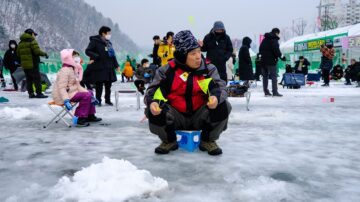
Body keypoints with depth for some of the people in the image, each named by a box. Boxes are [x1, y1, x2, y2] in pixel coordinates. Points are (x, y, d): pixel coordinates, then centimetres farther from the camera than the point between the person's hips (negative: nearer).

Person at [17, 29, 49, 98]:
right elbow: (37, 51, -19)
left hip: (24, 64, 8)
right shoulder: (32, 41, -9)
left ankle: (30, 93, 12)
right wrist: (44, 54, -4)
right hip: (32, 64, -7)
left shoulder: (21, 43, 15)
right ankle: (39, 93, -4)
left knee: (29, 79, 11)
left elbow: (18, 54, 15)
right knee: (37, 79, -3)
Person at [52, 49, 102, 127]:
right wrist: (66, 100, -37)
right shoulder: (64, 71, -17)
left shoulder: (72, 70, 17)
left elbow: (77, 85, 17)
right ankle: (81, 119, -21)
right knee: (86, 96, -24)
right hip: (63, 95, -11)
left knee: (89, 93, 18)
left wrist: (86, 92, 8)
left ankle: (90, 115, 20)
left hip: (72, 92, 11)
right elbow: (62, 87, -26)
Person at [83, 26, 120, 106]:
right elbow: (87, 51, -10)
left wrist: (116, 65, 17)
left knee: (108, 84, 10)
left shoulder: (108, 42, 16)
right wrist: (96, 56, -21)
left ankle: (108, 100, 22)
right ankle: (98, 100, 8)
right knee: (99, 85, -2)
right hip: (99, 67, -7)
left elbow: (112, 54, 19)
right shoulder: (95, 41, -6)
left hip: (109, 67, 7)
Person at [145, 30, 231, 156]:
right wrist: (152, 102, -30)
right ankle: (169, 141, 5)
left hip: (200, 118, 0)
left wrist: (216, 97, -40)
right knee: (154, 110, -26)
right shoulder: (168, 70, -6)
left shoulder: (208, 69, -4)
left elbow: (219, 87, -15)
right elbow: (154, 90, -5)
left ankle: (208, 141, 1)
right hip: (176, 118, 0)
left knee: (223, 106, -25)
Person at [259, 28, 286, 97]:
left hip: (263, 60, 8)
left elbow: (260, 49, 21)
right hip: (271, 61, -8)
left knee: (265, 76, 11)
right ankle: (275, 92, -11)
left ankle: (266, 92, 12)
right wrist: (281, 56, -12)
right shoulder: (274, 39, -8)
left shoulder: (265, 39, 17)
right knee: (274, 76, -6)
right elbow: (276, 49, -18)